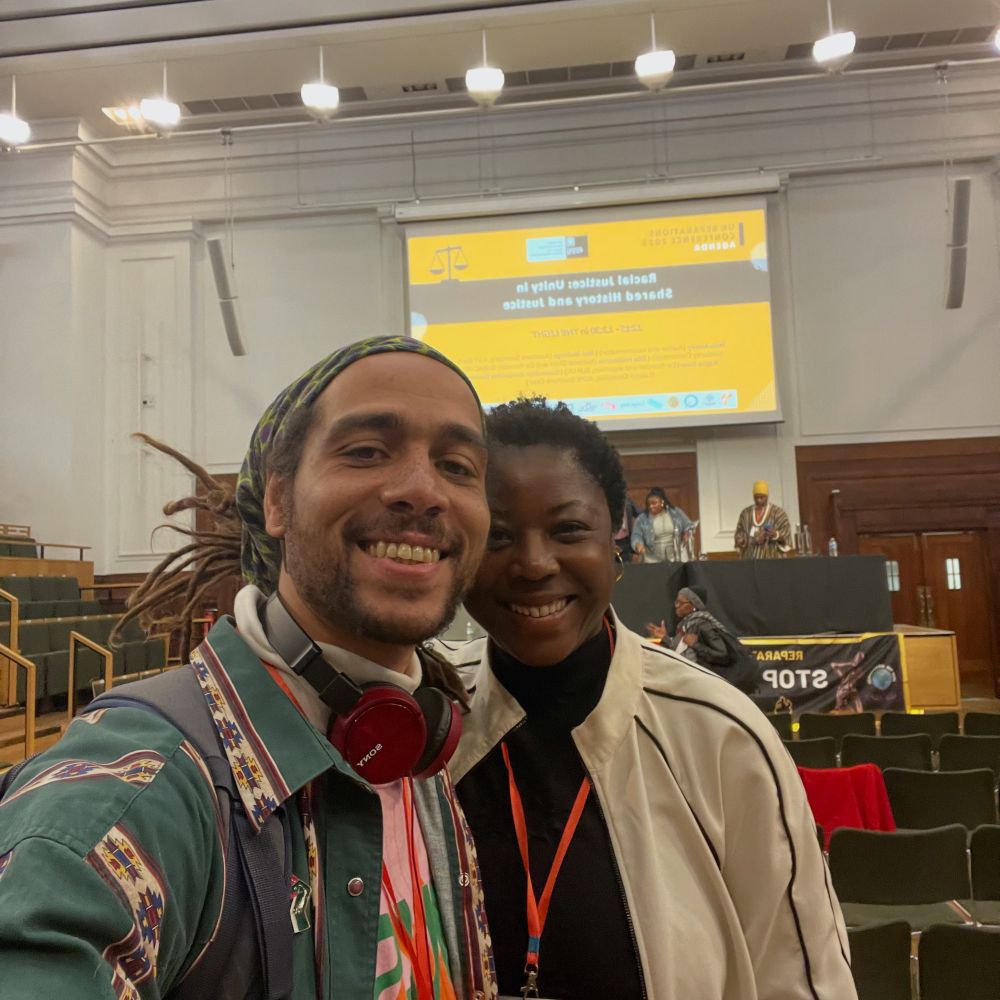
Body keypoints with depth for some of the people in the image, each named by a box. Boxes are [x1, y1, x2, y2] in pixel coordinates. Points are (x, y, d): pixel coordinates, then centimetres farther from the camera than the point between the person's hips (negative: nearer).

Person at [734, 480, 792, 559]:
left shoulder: (778, 512, 2)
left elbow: (786, 533, -4)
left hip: (772, 558, -3)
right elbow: (739, 532, 13)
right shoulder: (745, 513, 12)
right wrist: (741, 540, -8)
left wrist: (776, 535, -25)